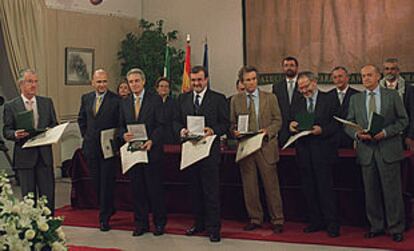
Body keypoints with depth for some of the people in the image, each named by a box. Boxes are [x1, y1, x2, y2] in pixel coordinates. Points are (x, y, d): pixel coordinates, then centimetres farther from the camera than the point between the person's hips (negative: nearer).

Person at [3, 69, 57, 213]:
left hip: (44, 154, 2)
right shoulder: (10, 106, 1)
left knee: (48, 195, 3)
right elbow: (6, 131, 0)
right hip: (24, 156, -2)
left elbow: (54, 125, 12)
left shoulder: (47, 102, 10)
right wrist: (15, 134, -21)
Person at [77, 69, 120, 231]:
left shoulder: (116, 100, -8)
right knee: (96, 182, 12)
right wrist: (85, 136, 12)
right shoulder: (86, 98, 9)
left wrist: (115, 141, -9)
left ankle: (104, 217, 5)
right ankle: (108, 209, 31)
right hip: (91, 147, 5)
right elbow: (81, 119, 21)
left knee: (107, 182, -2)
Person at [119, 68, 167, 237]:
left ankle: (159, 223, 13)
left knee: (155, 188, 1)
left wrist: (151, 141, -20)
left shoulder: (155, 100, -1)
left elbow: (161, 125, -6)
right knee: (137, 188, 8)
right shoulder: (125, 103, 13)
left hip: (151, 150, -4)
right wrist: (123, 135, -8)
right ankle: (141, 223, 18)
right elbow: (121, 126, 15)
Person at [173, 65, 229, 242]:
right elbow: (176, 121, 12)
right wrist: (181, 130, -9)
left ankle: (213, 228, 3)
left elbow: (225, 123, -2)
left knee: (211, 191, -3)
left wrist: (213, 130, -20)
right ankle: (199, 223, 25)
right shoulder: (182, 99, 12)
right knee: (195, 190, 13)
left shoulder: (218, 99, 1)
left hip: (209, 150, -4)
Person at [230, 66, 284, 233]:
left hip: (266, 147, -2)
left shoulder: (270, 98, 6)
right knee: (249, 186, 6)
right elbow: (232, 123, 11)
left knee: (271, 185, 0)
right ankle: (255, 219, 18)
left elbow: (278, 120, 4)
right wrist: (235, 132, -10)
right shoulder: (235, 100, 9)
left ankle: (277, 220, 9)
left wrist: (268, 131, -13)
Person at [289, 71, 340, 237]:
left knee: (325, 187, -5)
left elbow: (336, 125, -4)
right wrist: (292, 126, -7)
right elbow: (294, 126, 15)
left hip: (322, 150, -5)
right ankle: (316, 221, 19)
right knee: (309, 188, 8)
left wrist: (322, 130, -20)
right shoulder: (297, 104, 14)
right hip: (304, 152, 5)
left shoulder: (328, 101, 0)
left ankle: (332, 224, 2)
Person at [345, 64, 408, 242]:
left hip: (388, 149, -3)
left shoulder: (392, 96, 3)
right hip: (366, 151, 3)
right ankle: (376, 227, 19)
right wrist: (357, 134, -11)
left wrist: (385, 132, -13)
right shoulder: (355, 99, 11)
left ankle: (396, 228, 10)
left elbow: (403, 120, 1)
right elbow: (348, 124, 10)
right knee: (371, 192, 7)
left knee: (392, 191, 0)